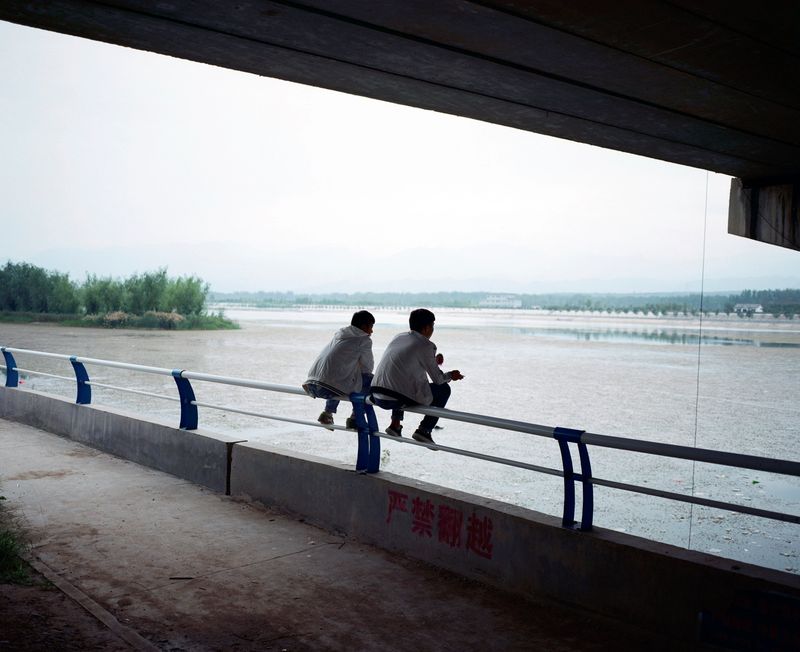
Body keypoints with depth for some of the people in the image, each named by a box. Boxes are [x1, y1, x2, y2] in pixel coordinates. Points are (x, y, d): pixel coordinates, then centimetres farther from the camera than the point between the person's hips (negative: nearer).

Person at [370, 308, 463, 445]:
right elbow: (438, 379, 2)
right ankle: (424, 430, 8)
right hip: (397, 400, -7)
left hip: (377, 397, 7)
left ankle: (395, 424, 28)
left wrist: (432, 362, 36)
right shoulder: (426, 345, -4)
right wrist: (450, 375, 23)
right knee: (444, 389, 13)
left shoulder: (398, 337, 16)